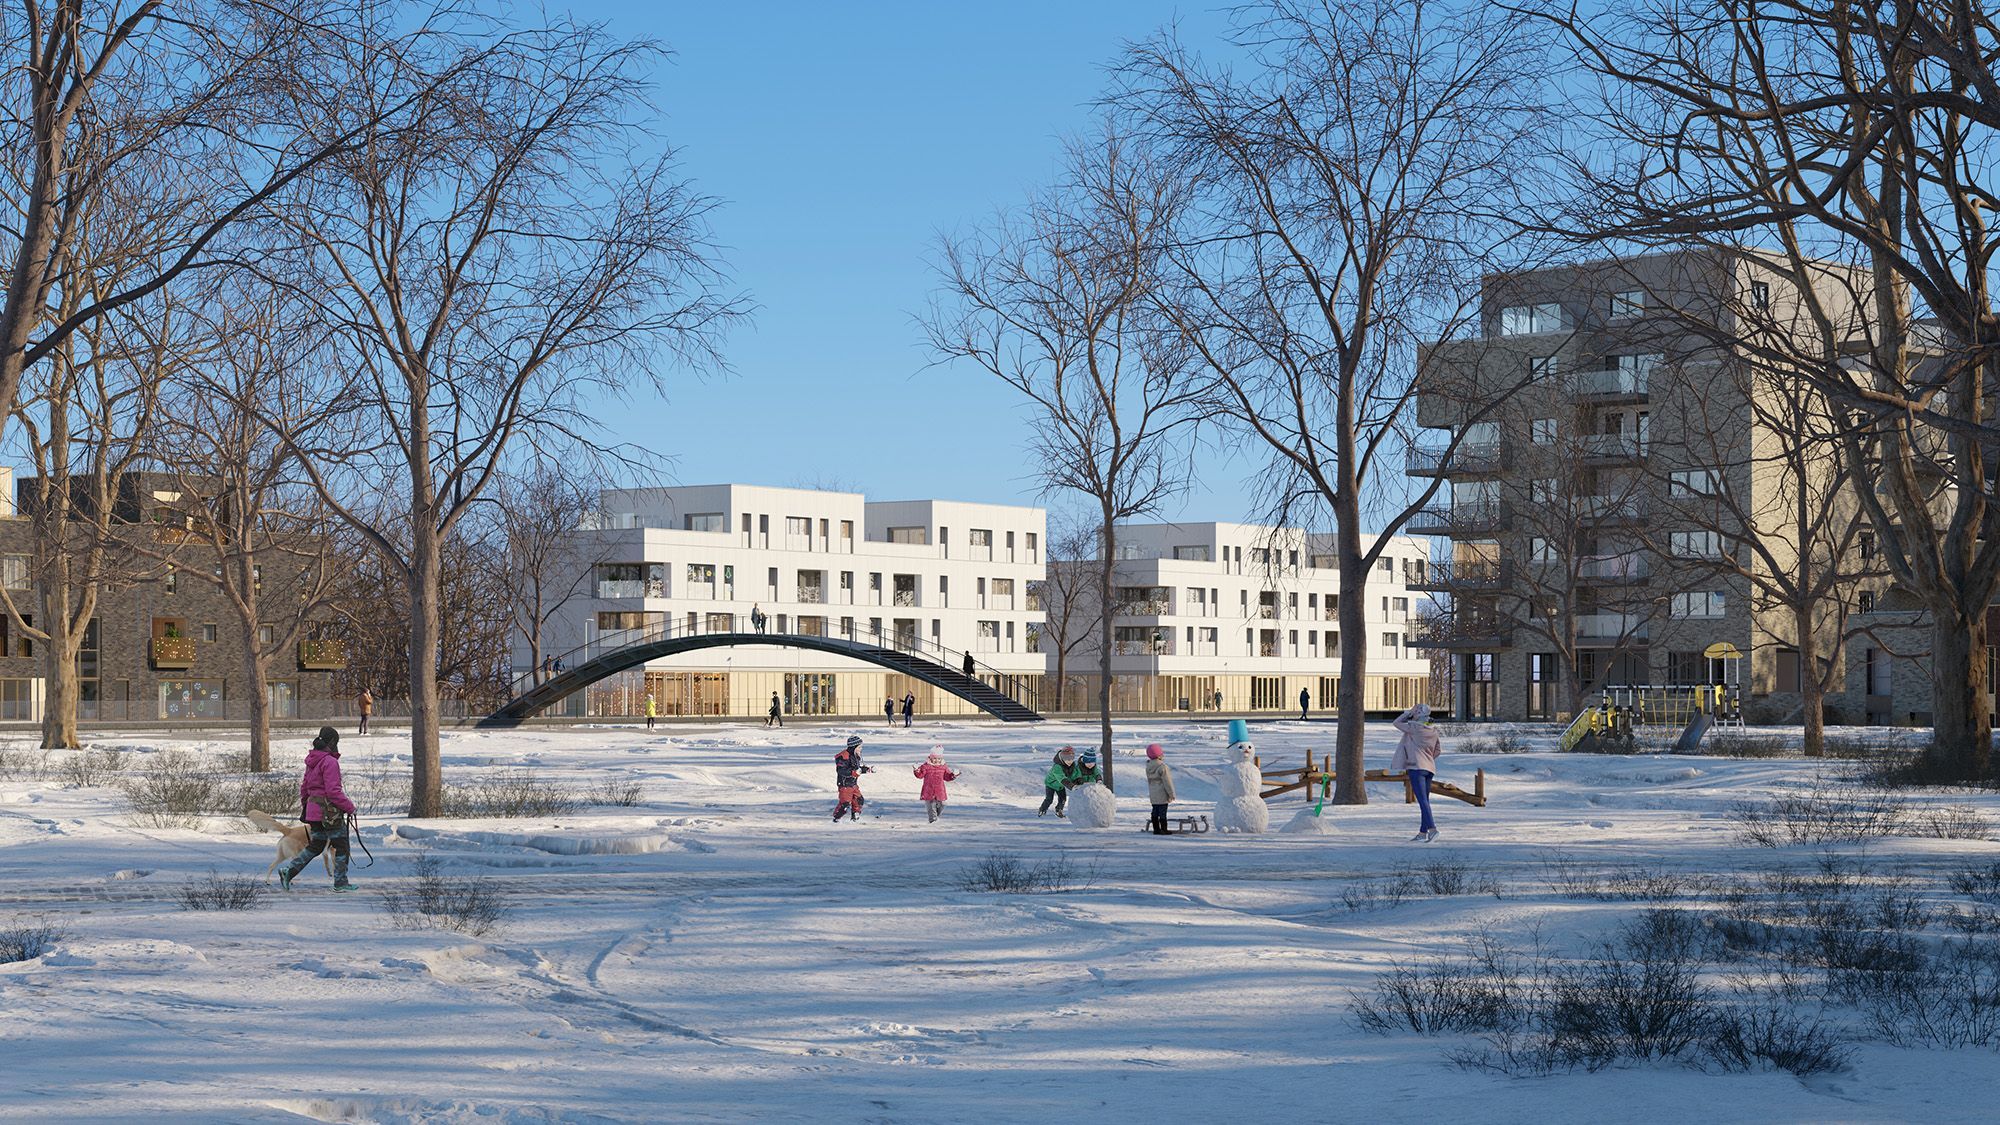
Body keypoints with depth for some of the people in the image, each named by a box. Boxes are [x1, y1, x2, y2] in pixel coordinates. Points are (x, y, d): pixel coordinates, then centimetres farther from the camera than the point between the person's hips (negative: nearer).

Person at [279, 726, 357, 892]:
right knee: (341, 845, 5)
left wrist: (304, 805, 27)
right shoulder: (330, 762, -18)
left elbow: (304, 786, 17)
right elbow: (333, 791, -21)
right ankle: (340, 882, 10)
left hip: (313, 809, 8)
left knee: (315, 846, 16)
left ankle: (288, 871, 5)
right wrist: (349, 807, -12)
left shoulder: (312, 760, 9)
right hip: (329, 812, -8)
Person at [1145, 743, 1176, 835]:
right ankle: (1163, 829, 0)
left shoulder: (1148, 766, 6)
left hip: (1153, 794, 8)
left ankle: (1156, 829, 16)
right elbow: (1167, 782, -17)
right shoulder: (1162, 767, -19)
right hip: (1162, 795, -8)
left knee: (1155, 812, 11)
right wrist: (1171, 794, -10)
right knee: (1162, 812, -2)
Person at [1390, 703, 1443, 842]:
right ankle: (1422, 833, 11)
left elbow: (1397, 723, 4)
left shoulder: (1414, 727, -9)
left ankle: (1432, 828, -26)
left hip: (1416, 767, -8)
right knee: (1425, 800, 10)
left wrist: (1410, 712, 6)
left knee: (1422, 800, -14)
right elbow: (1438, 750, 18)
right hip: (1429, 768, 8)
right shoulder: (1433, 730, 11)